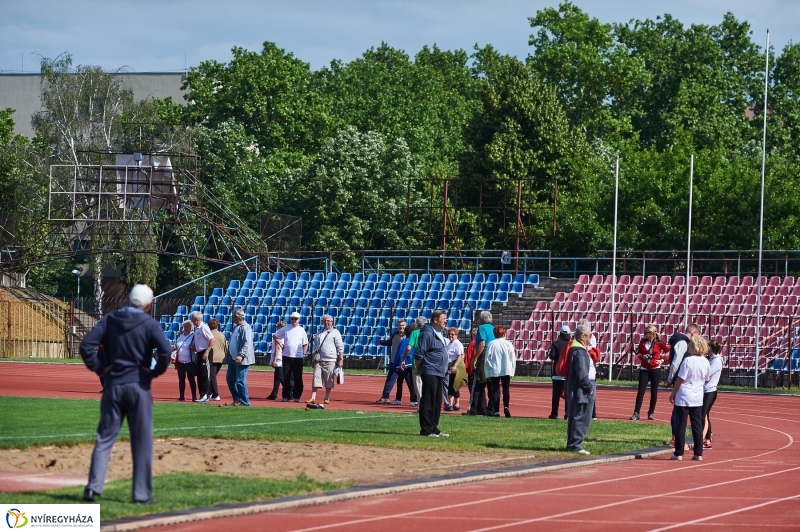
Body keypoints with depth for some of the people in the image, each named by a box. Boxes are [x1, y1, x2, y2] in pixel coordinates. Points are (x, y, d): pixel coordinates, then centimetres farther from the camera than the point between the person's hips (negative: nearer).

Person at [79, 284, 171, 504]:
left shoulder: (110, 320, 4)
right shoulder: (149, 324, -6)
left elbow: (86, 345, -4)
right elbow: (165, 351, -19)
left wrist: (99, 368, 3)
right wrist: (155, 372, -4)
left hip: (113, 385, 3)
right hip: (138, 386, -3)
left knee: (104, 437, 8)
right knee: (142, 442, 3)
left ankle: (93, 486, -1)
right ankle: (142, 493, 5)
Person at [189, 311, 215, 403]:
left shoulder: (204, 328, -13)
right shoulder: (196, 329, 14)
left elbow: (212, 340, -18)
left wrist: (207, 352, -22)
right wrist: (193, 346, 7)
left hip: (205, 354, -10)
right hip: (199, 353, 10)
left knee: (205, 375, -7)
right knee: (199, 375, 10)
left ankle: (205, 395, -5)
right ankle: (202, 395, 16)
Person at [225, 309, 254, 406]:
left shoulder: (245, 328, -14)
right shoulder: (236, 327, 16)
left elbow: (247, 343, -23)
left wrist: (241, 355, -32)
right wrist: (229, 355, 22)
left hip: (241, 359, -10)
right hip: (233, 358, 10)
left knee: (240, 381, -8)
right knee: (230, 379, 13)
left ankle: (245, 402, -1)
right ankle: (237, 399, 22)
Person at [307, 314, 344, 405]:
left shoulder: (335, 333, 3)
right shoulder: (319, 333, 18)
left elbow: (340, 347, -2)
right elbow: (314, 347, 22)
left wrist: (341, 359, -10)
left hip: (330, 361, -4)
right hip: (319, 360, 4)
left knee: (329, 381, 0)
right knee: (316, 378, -4)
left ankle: (327, 398, 9)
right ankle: (313, 398, -6)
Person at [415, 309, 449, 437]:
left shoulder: (440, 333, 16)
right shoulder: (427, 333, -14)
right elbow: (419, 354, -15)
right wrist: (420, 369, -8)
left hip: (439, 373, 9)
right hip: (430, 372, -9)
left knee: (437, 402, 12)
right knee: (428, 401, -7)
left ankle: (434, 428, 18)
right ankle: (426, 429, -6)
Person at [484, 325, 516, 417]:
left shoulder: (491, 344, -1)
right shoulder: (508, 344, 0)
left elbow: (487, 359, -2)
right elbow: (513, 358, 1)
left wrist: (487, 373, 4)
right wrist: (512, 370, 8)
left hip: (494, 371, 0)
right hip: (506, 371, 0)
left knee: (495, 391, 4)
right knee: (506, 390, 7)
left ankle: (496, 411, -1)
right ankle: (506, 407, -13)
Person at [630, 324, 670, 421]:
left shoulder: (659, 343, -7)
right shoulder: (643, 342, 1)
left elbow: (668, 351, 3)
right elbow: (638, 352, 13)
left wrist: (662, 360, -4)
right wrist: (642, 356, -6)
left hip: (655, 369, -2)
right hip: (644, 369, 2)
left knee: (654, 391, 5)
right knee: (641, 391, -4)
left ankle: (651, 413, 14)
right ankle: (636, 413, -6)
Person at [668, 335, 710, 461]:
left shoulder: (688, 360, -16)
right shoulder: (705, 362, 1)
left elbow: (680, 379, -13)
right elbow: (706, 378, 14)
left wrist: (673, 393, -3)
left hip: (683, 398, -5)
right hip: (698, 398, 5)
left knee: (680, 426, 1)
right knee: (697, 426, 9)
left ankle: (679, 454, 3)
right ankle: (698, 453, 9)